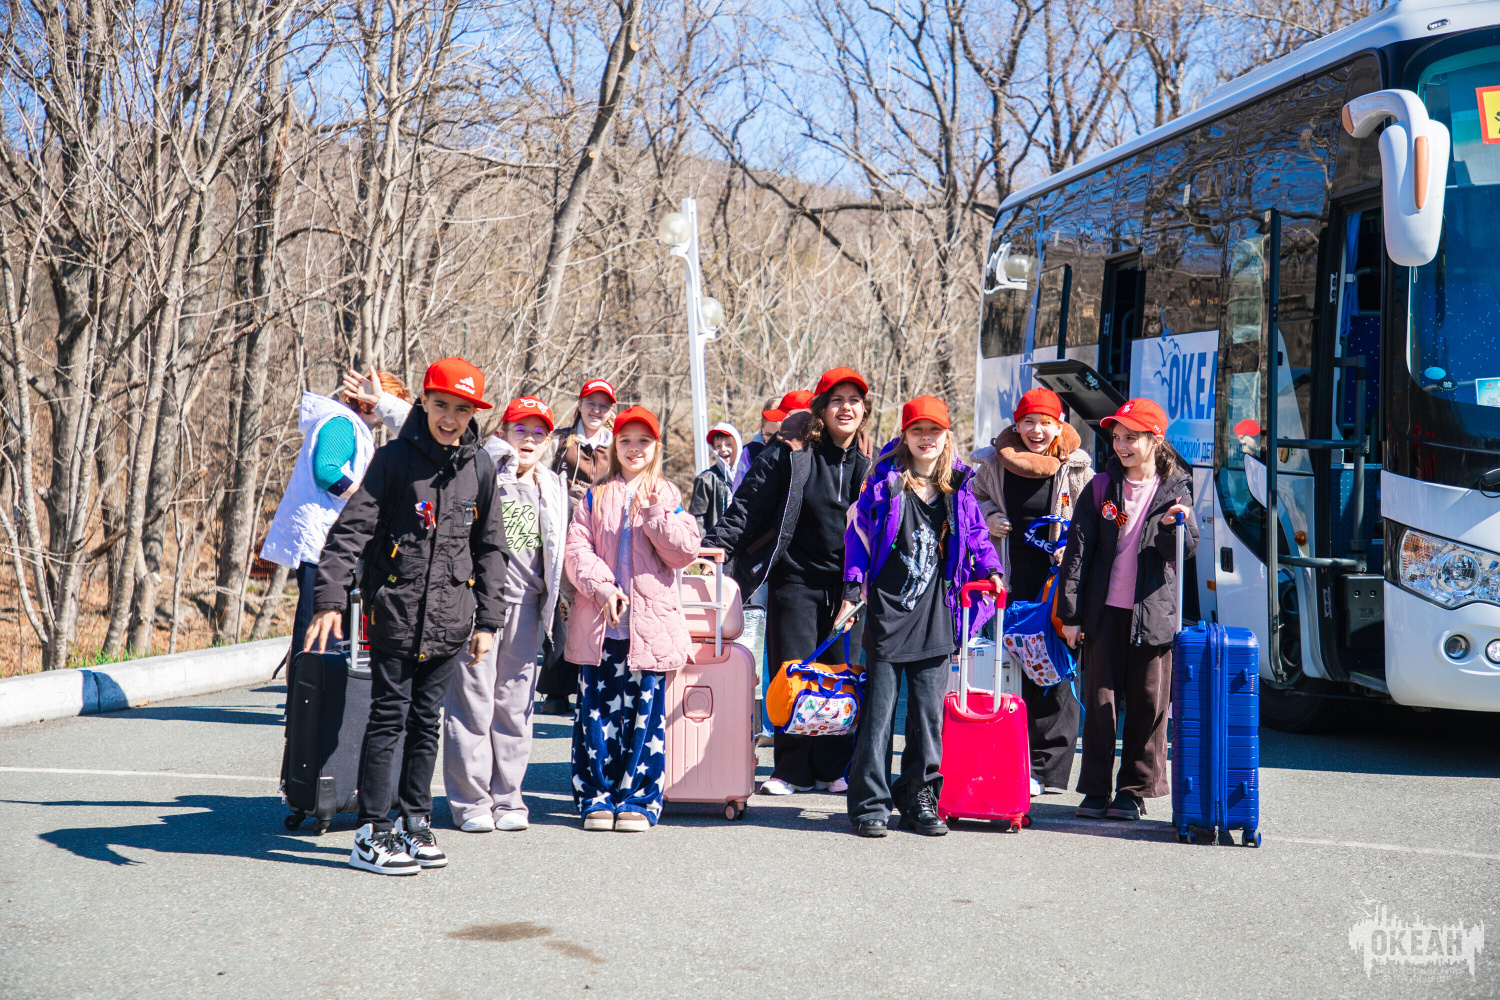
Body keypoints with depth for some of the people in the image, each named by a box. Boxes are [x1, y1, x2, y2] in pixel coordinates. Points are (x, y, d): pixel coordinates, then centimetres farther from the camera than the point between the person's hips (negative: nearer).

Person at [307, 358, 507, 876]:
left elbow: (490, 547, 14)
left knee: (427, 721, 11)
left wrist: (488, 619, 11)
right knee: (388, 718, -2)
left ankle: (414, 822, 22)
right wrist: (329, 597, -18)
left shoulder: (480, 467, 7)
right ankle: (371, 833, 5)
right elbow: (352, 528, -9)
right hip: (396, 614, -4)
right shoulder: (395, 458, -5)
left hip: (449, 619, 4)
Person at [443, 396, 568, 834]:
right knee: (473, 699, -2)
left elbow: (557, 550, 22)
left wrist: (551, 600, 16)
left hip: (524, 603, 5)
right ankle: (471, 800, 7)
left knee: (516, 703, 8)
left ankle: (506, 798, 16)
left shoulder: (552, 488, 16)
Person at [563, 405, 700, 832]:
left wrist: (655, 516, -12)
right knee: (596, 712, 2)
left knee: (645, 713, 1)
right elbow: (576, 549, 2)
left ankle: (637, 800, 10)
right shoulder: (595, 497, 10)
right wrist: (600, 586, -13)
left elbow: (686, 552, 1)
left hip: (650, 622, -1)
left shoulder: (667, 496, 9)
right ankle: (597, 798, 12)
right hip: (600, 623, 1)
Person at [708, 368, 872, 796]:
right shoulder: (789, 455, -1)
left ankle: (834, 766, 15)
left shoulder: (870, 463, 8)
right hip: (796, 579, -2)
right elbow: (749, 504, -4)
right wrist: (718, 544, -17)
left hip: (848, 584, 2)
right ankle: (793, 768, 9)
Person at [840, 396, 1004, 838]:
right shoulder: (884, 482, -1)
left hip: (935, 616, 3)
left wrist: (990, 569, 3)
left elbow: (975, 533, 20)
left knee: (929, 710, 6)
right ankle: (870, 804, 5)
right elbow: (858, 534, 0)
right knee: (878, 709, -3)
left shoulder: (958, 488, 8)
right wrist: (853, 591, -5)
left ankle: (919, 798, 17)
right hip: (888, 611, -3)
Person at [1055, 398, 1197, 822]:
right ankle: (1096, 790, 13)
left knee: (1149, 702, 3)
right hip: (1105, 610, 1)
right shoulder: (1101, 488, 4)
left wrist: (1176, 526, -24)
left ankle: (1135, 791, 12)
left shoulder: (1175, 490, 3)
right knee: (1100, 700, 4)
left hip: (1153, 612, -1)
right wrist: (1070, 612, -2)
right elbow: (1077, 549, 3)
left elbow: (1183, 552, -2)